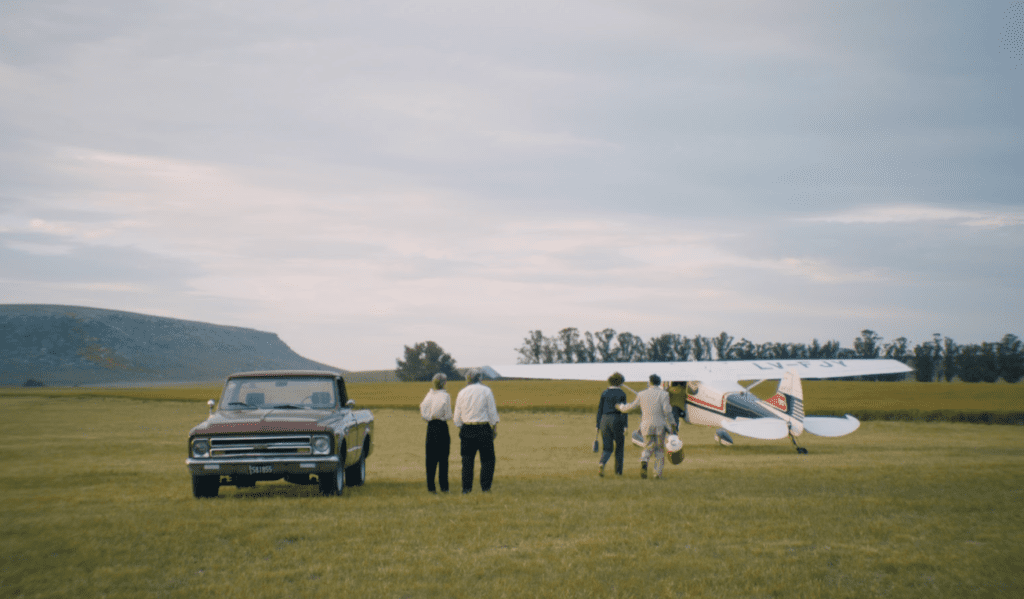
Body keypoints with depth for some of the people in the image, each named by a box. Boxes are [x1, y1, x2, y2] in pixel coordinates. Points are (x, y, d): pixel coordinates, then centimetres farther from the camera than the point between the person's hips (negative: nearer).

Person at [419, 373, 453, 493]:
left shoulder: (429, 395, 5)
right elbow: (448, 415, -10)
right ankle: (443, 486, 1)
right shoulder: (445, 396, -9)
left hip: (430, 427, 4)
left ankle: (430, 486, 6)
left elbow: (423, 413, 6)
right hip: (442, 427, -4)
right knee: (443, 458, 2)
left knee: (431, 458, 8)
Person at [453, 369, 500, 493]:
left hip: (466, 428, 3)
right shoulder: (486, 391, -2)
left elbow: (457, 416, 8)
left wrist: (460, 431, 17)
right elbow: (492, 412, -3)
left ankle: (466, 487, 7)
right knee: (487, 459, 6)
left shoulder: (462, 393, 7)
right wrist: (495, 427, 4)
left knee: (467, 459, 9)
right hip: (483, 429, -3)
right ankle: (485, 486, 0)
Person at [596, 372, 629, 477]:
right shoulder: (621, 394, -4)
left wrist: (598, 426, 8)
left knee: (607, 449, 6)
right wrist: (625, 426, -10)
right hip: (617, 421, -3)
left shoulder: (604, 393, 6)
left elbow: (600, 410, 5)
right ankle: (618, 470, 16)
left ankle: (602, 463, -23)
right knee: (619, 446, 16)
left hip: (605, 421, 3)